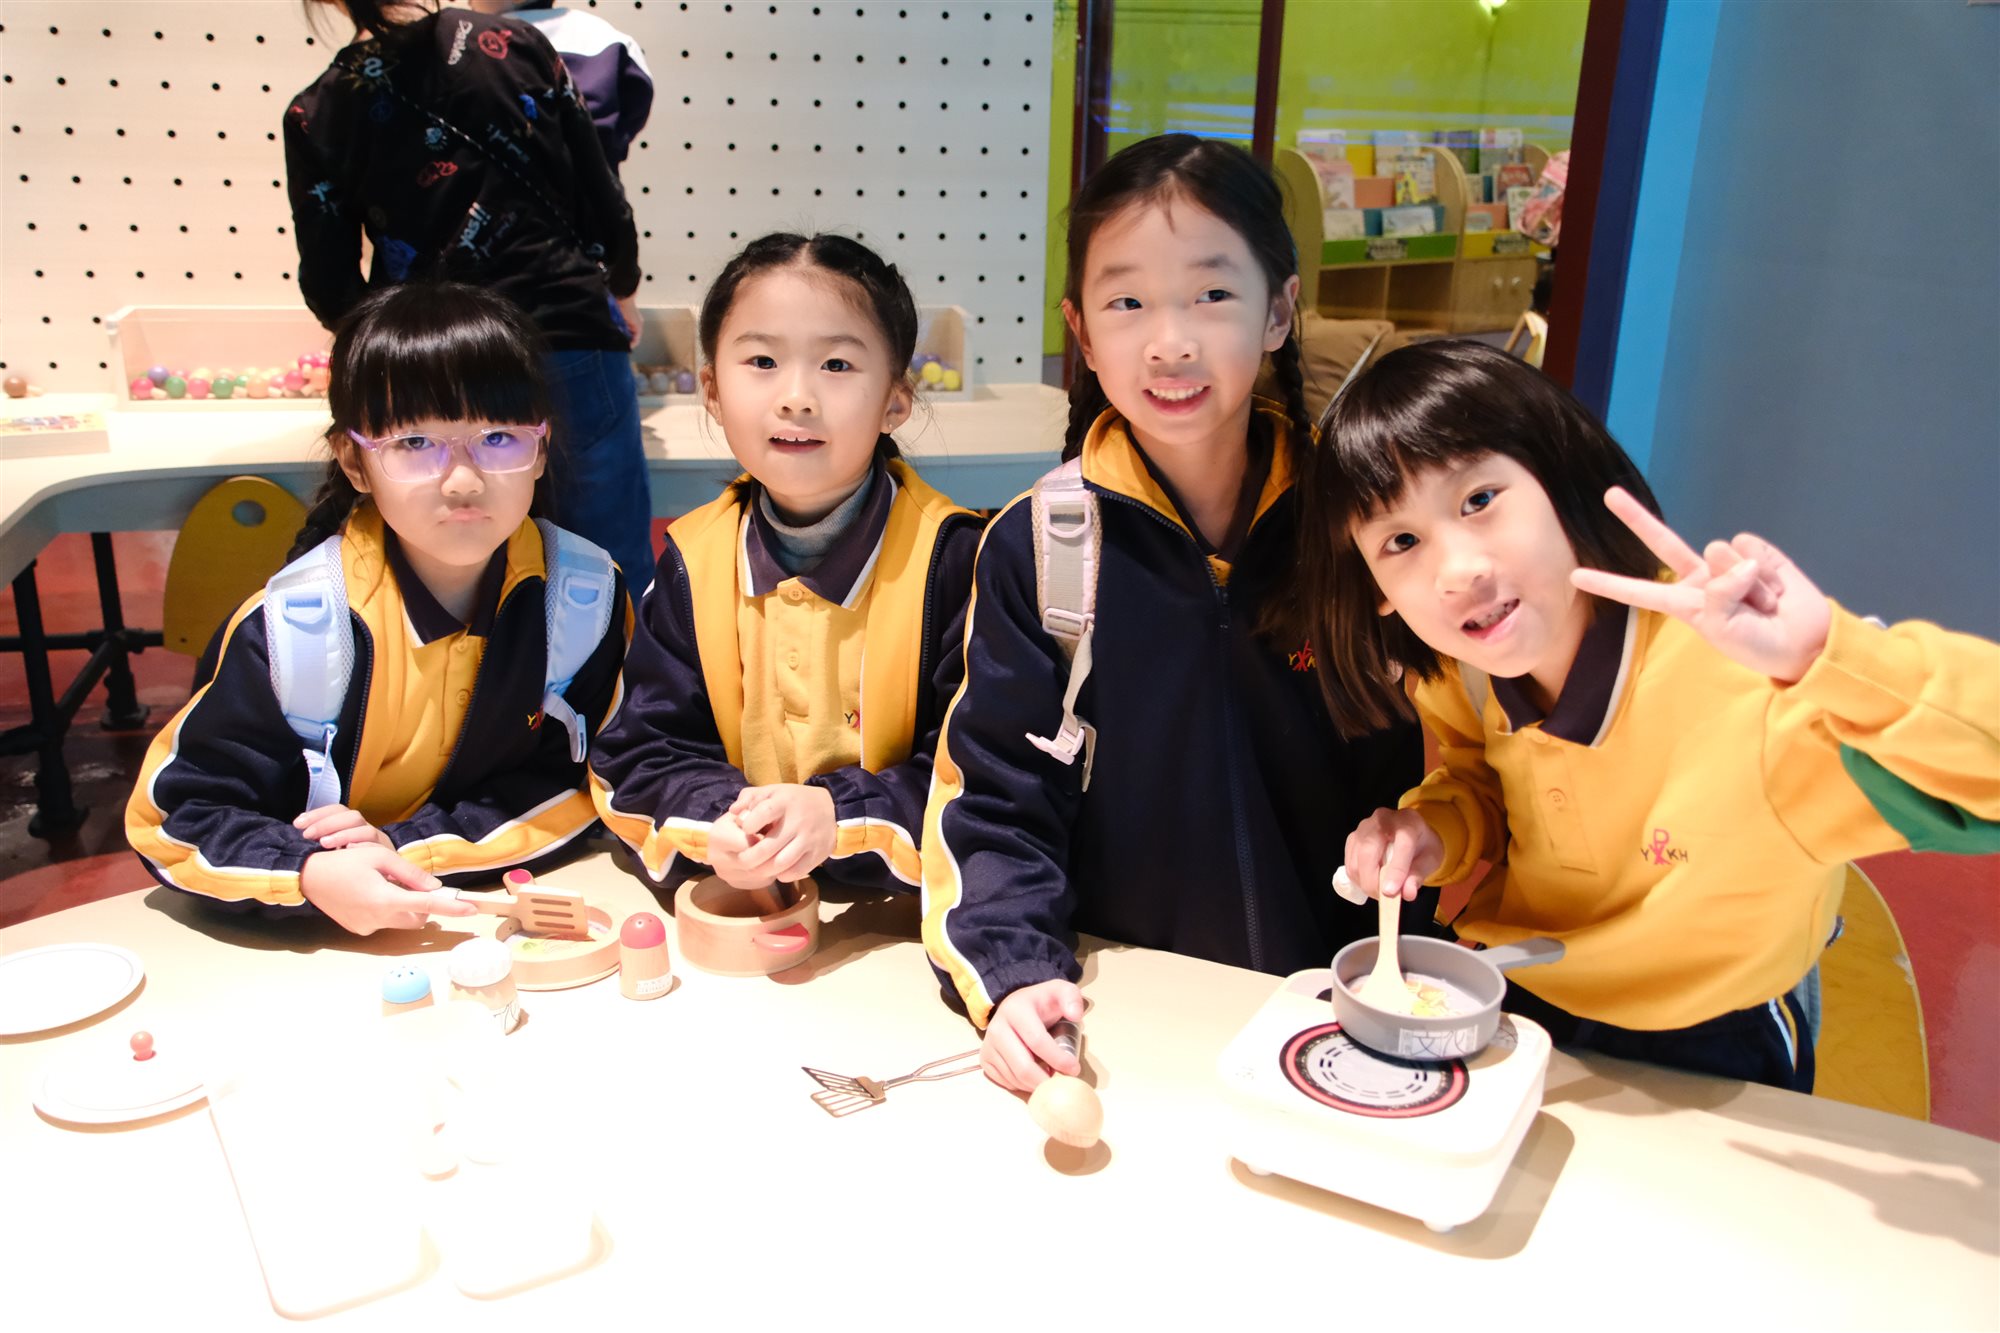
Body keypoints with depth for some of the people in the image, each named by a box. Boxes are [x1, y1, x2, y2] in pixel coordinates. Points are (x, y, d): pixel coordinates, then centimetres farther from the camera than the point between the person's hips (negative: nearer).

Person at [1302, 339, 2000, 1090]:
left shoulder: (1756, 680, -29)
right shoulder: (1453, 679, -11)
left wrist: (1824, 655, -49)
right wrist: (1440, 832, -13)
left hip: (1708, 1053, -3)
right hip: (1507, 1007, 3)